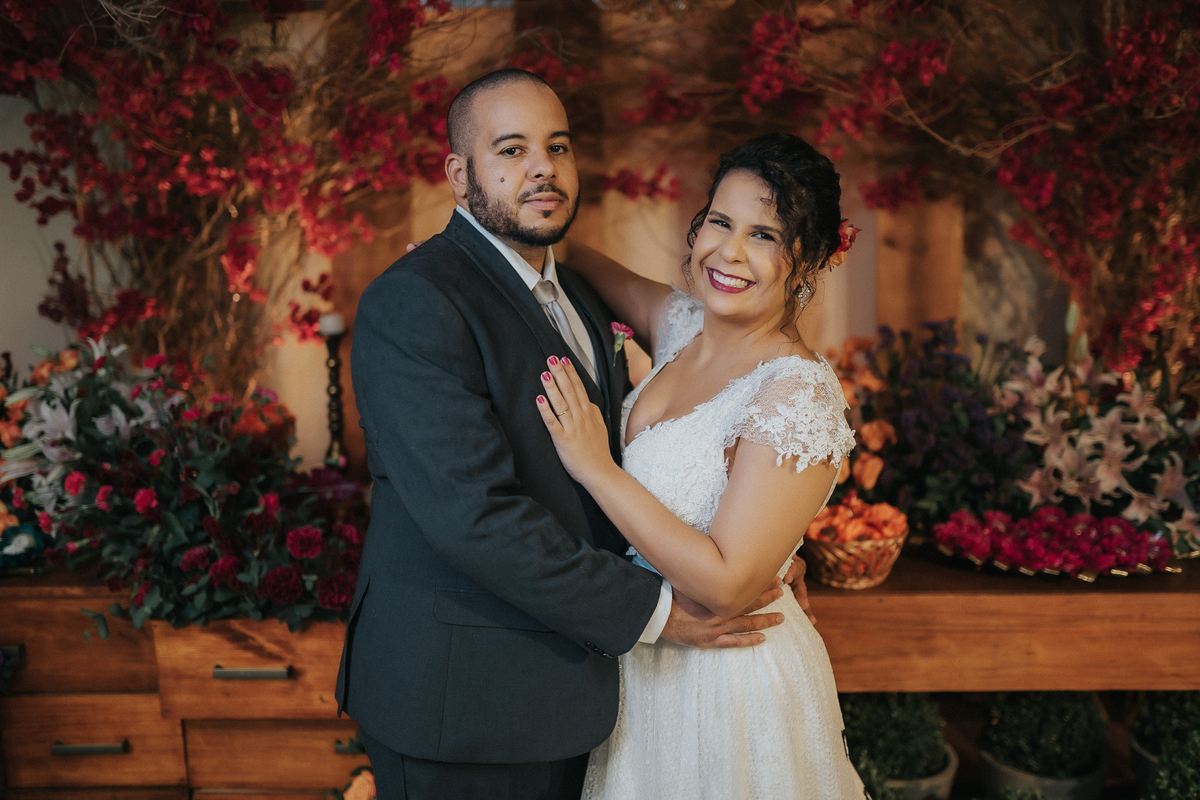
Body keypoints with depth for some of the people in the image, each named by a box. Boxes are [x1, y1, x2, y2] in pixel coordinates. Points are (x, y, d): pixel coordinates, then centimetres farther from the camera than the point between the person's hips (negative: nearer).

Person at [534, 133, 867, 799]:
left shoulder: (799, 394, -26)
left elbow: (726, 584, -28)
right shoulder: (683, 324, -4)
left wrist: (596, 469, -25)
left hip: (729, 688, -7)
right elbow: (588, 264, 14)